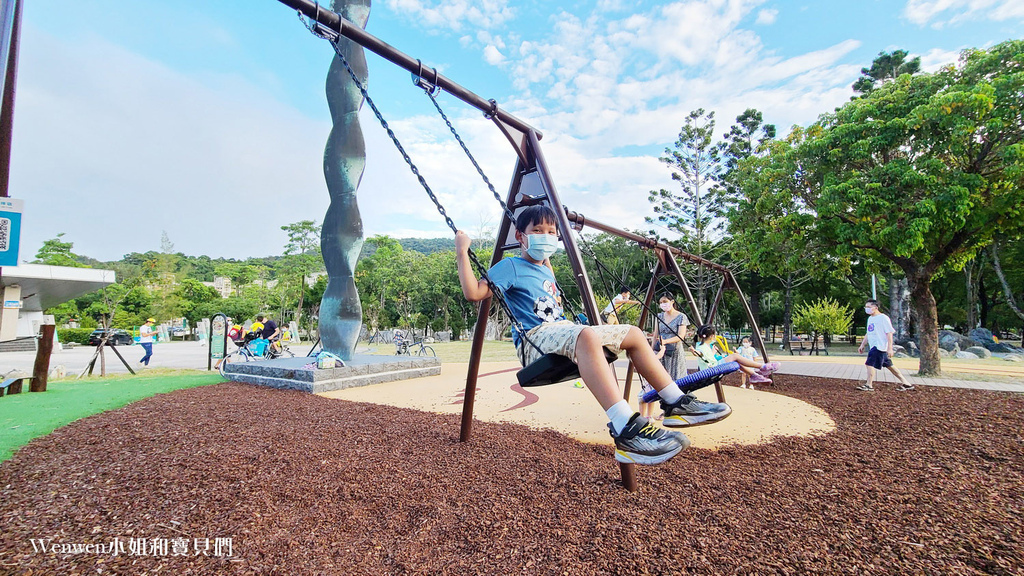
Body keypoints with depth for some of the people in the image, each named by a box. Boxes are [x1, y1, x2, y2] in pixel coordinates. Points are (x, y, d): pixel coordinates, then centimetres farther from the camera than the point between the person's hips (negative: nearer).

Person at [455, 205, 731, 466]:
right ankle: (626, 430, -50)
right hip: (534, 339, -9)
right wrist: (462, 252, -15)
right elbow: (473, 293, -13)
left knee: (633, 334, 8)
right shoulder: (511, 267, -1)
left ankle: (676, 402, 9)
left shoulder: (544, 270, 24)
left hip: (562, 332, 10)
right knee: (586, 335, -41)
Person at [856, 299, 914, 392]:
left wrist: (890, 348, -20)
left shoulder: (883, 318, -11)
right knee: (888, 365, 14)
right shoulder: (870, 318, 16)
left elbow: (889, 333, -15)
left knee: (870, 364, -12)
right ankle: (906, 383, 24)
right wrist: (862, 345, 20)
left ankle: (869, 385, -7)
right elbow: (868, 334, 23)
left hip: (880, 346, -9)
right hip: (873, 346, 9)